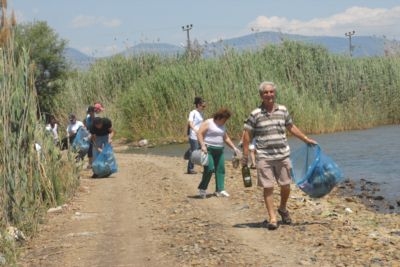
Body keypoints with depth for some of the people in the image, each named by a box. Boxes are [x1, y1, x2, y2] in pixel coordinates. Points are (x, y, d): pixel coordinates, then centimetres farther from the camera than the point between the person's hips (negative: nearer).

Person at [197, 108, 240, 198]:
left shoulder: (222, 126, 17)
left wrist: (234, 147, 16)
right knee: (209, 169, -15)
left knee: (220, 169, 2)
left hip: (219, 150, 8)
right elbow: (199, 133, -13)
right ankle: (202, 189, 0)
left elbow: (226, 138, 25)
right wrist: (202, 145, -24)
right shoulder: (208, 123, -5)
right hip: (208, 149, -8)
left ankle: (220, 190, 7)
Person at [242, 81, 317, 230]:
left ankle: (283, 209, 34)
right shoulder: (255, 114, -3)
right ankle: (272, 218, 3)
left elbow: (291, 128, 20)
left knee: (286, 186, 8)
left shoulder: (283, 110, 7)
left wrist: (306, 139, 21)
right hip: (264, 157, -3)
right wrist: (245, 156, -3)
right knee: (268, 187, -3)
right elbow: (247, 135, 1)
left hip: (283, 155, 3)